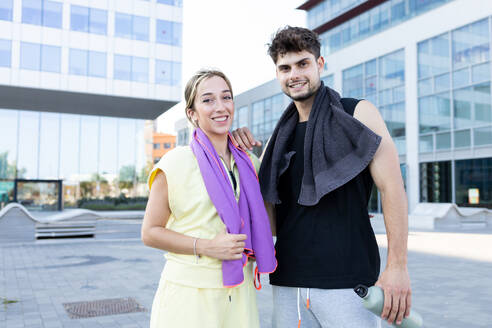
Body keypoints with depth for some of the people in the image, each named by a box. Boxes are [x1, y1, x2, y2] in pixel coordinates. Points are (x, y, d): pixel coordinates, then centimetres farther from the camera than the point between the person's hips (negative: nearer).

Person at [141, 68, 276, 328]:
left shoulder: (249, 163, 6)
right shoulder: (176, 163, -9)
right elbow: (150, 232, -7)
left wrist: (254, 248, 1)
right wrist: (205, 247, -17)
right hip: (189, 293, -4)